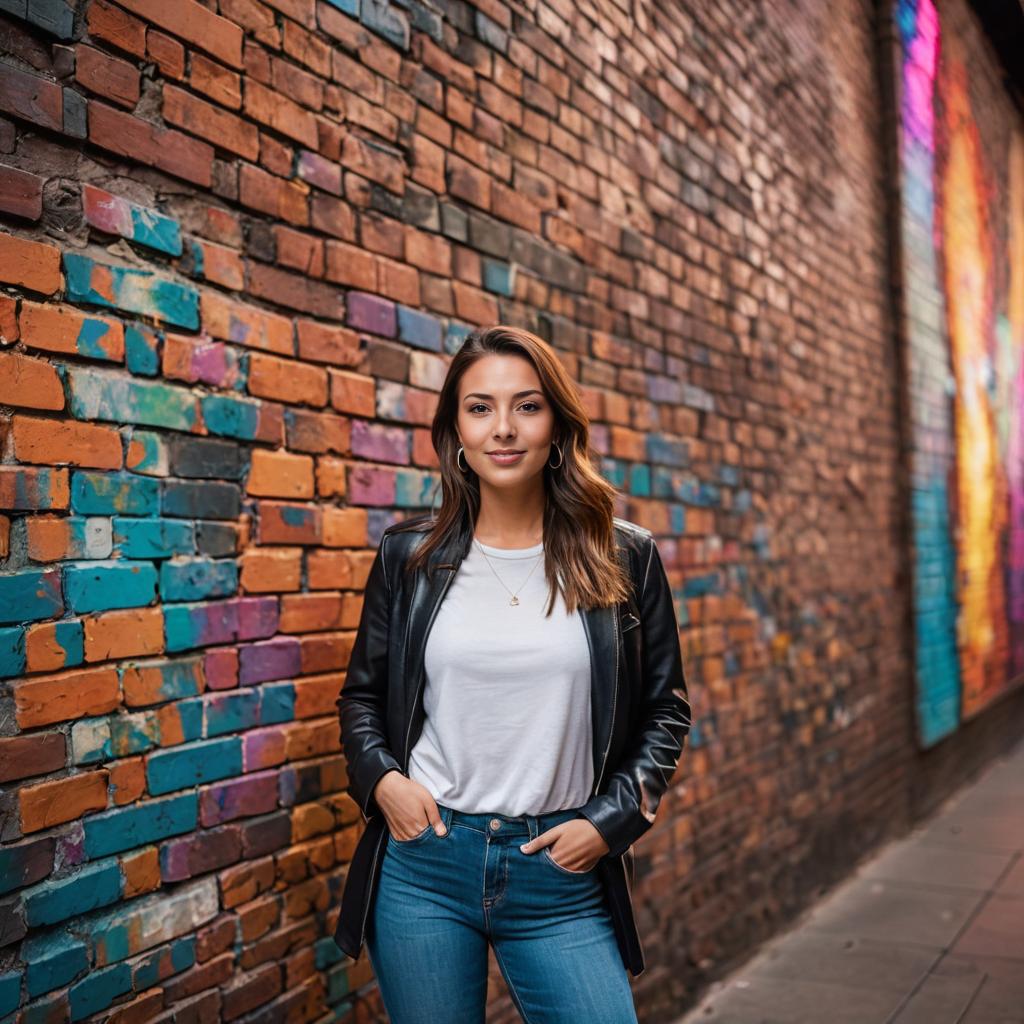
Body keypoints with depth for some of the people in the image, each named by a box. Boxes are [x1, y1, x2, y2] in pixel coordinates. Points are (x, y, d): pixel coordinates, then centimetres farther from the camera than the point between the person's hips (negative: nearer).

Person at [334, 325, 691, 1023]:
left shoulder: (625, 559, -1)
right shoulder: (409, 555, 1)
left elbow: (666, 710, 7)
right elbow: (361, 695, 12)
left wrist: (610, 820, -5)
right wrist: (381, 778, -6)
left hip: (563, 876, 0)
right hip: (424, 865, 1)